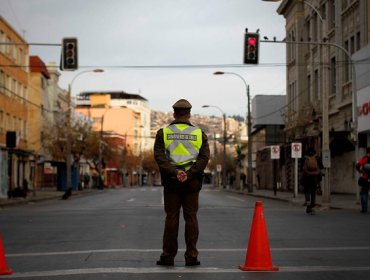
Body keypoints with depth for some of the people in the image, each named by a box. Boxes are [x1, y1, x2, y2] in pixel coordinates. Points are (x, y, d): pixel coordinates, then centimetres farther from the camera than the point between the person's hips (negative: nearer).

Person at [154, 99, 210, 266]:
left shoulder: (163, 133, 4)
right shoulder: (199, 133, 5)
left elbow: (159, 156, -9)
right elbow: (204, 157, -7)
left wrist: (174, 172, -16)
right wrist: (189, 174, -13)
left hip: (171, 181, 0)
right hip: (192, 182, 0)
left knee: (171, 218, 4)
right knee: (191, 218, 5)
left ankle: (168, 256, 6)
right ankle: (191, 257, 6)